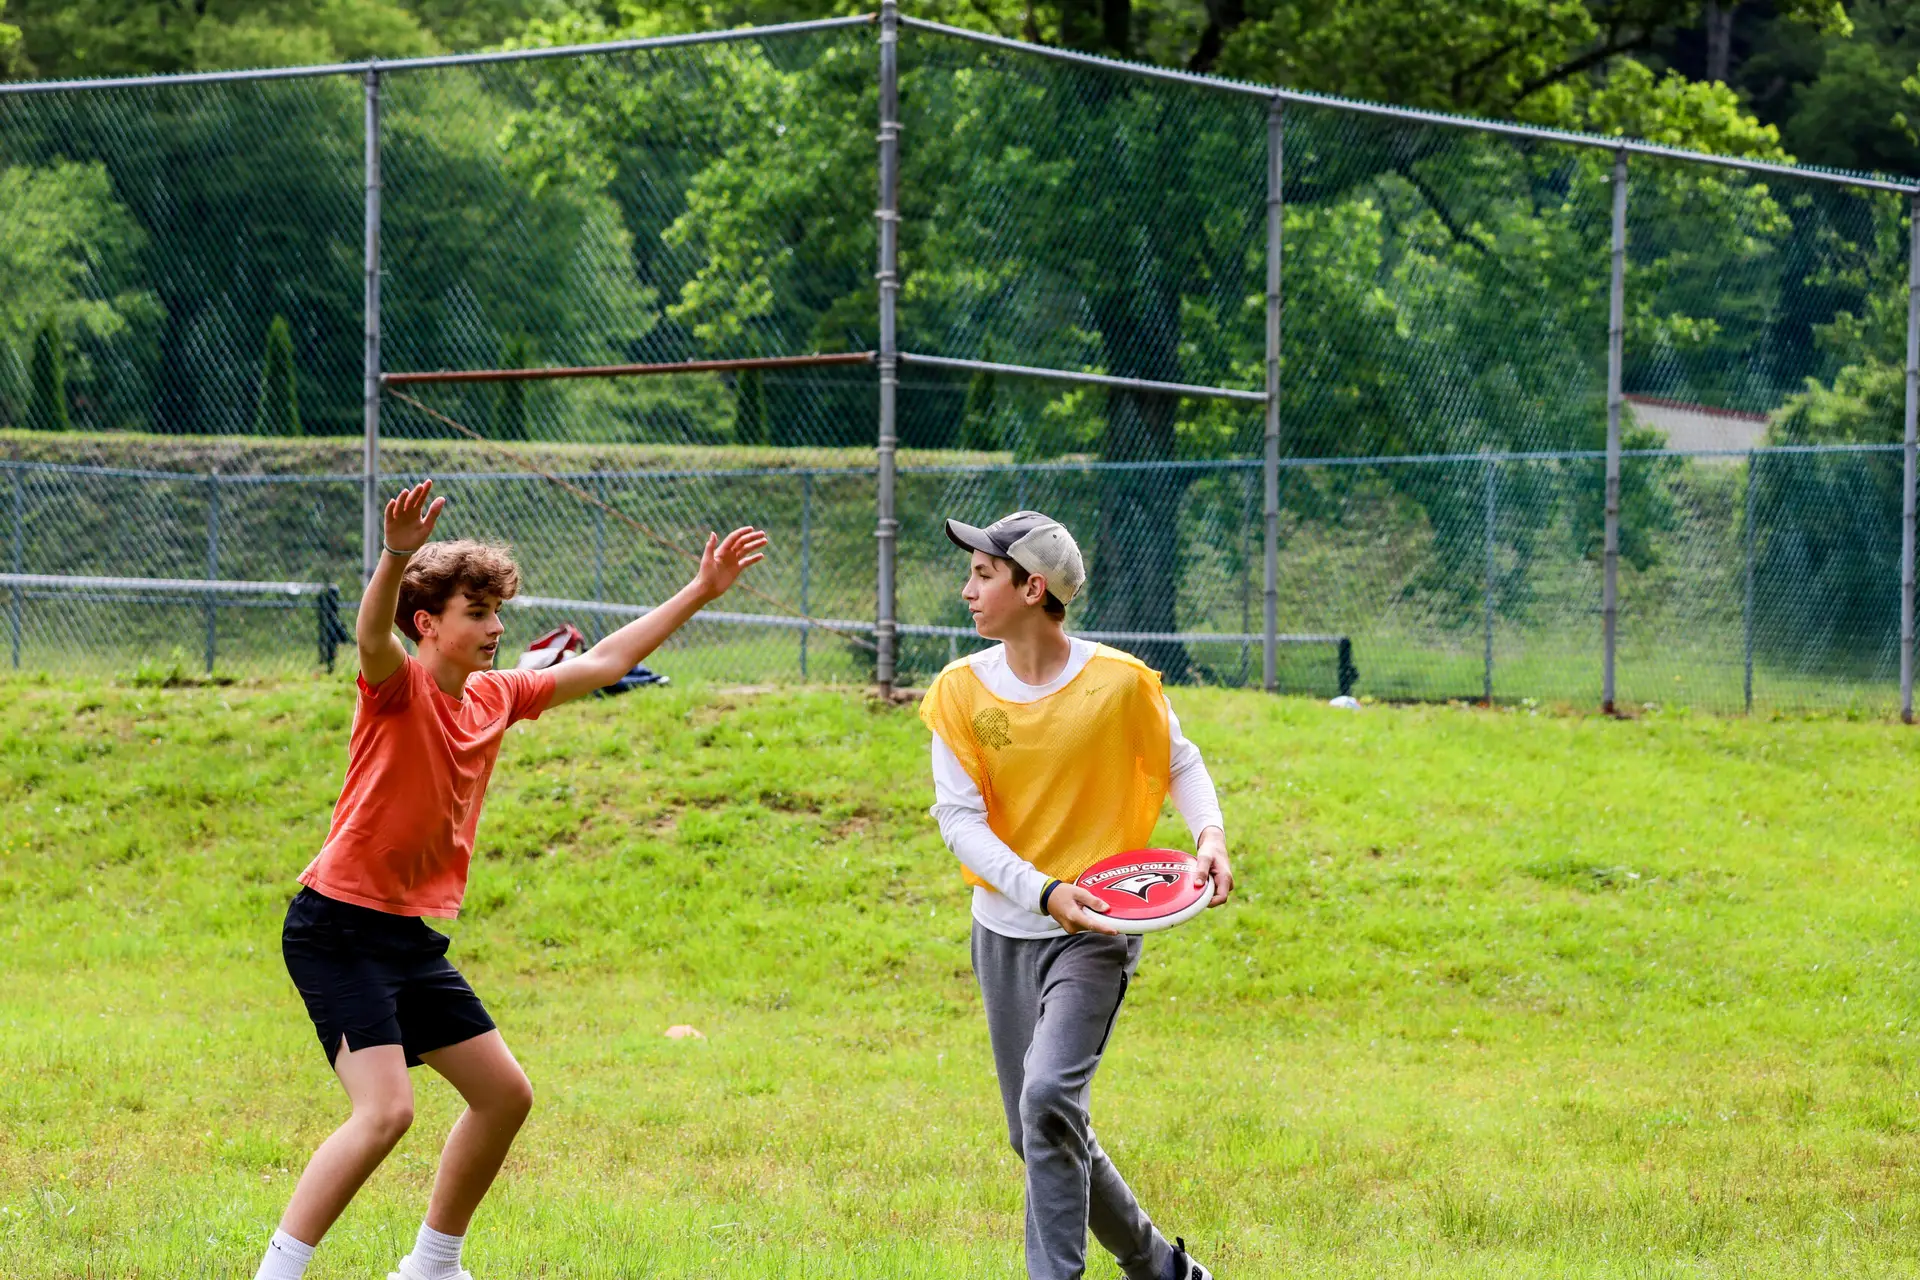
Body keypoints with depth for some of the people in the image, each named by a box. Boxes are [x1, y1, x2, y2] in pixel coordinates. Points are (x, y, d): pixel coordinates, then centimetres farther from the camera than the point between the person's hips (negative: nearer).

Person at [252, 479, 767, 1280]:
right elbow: (371, 635, -37)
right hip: (339, 928, -9)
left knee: (504, 1094, 14)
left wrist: (698, 593, 22)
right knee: (385, 1111, -22)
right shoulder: (397, 688, -13)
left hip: (411, 939, 9)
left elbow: (602, 663, 21)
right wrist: (396, 557, -57)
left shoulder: (496, 698, 9)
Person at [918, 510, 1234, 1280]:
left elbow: (1179, 763, 7)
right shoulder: (961, 689, -5)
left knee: (1049, 1096, -25)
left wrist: (1209, 835, -12)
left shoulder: (1120, 682, -11)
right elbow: (958, 817, -10)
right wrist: (1043, 891, -24)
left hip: (1095, 930, -4)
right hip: (1004, 928, 4)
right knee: (1037, 1132, 11)